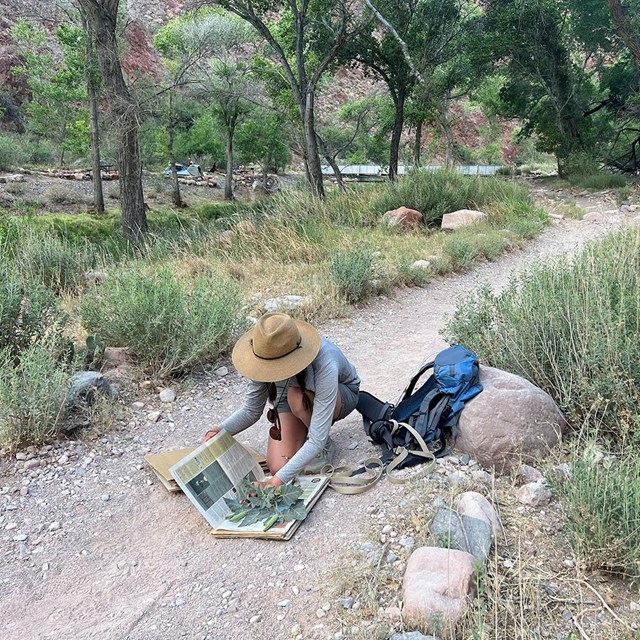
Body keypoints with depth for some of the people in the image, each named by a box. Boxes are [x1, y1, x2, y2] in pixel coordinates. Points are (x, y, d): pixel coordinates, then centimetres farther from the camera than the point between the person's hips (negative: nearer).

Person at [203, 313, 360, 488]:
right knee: (278, 466, -18)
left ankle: (325, 446, -10)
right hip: (288, 396, 3)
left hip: (341, 393, -3)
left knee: (297, 396, -38)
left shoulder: (324, 365, -43)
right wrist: (222, 430, -35)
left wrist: (279, 480, -48)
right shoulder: (266, 358, -29)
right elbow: (251, 410, -16)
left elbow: (317, 440, -42)